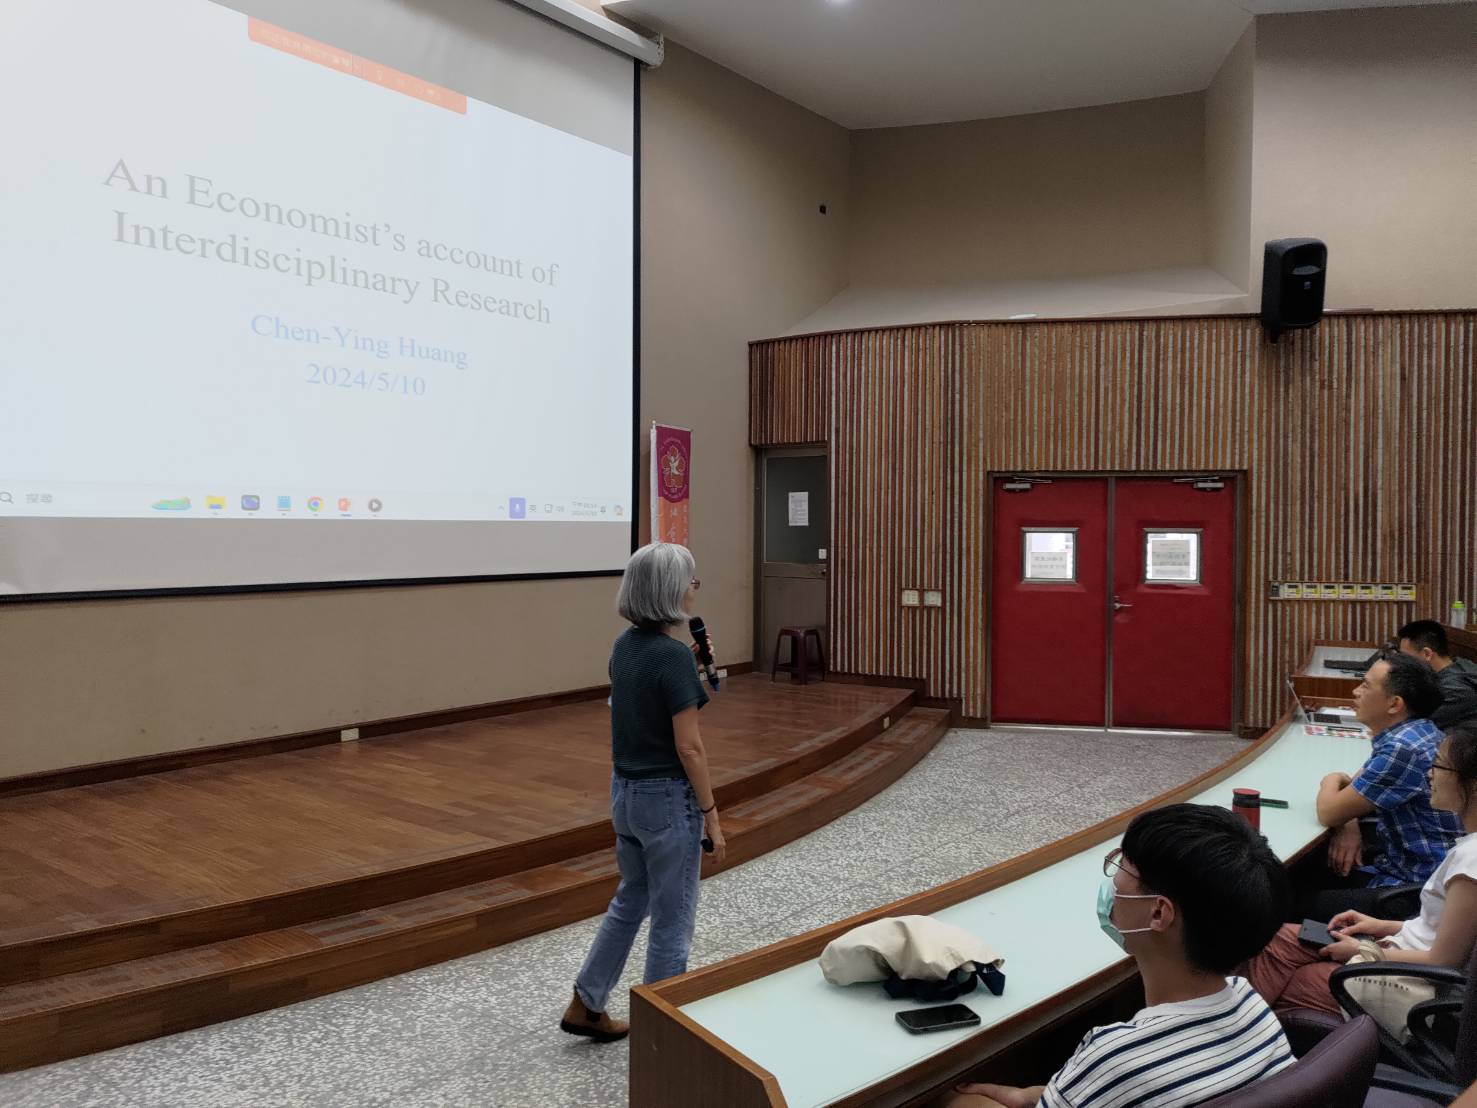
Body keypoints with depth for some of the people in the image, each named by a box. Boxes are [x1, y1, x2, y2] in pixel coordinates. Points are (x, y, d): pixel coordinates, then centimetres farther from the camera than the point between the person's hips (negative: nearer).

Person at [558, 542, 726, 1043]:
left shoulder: (625, 645, 4)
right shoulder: (674, 655, -22)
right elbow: (688, 747, -19)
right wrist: (711, 815, -12)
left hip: (625, 791, 9)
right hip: (667, 798, -9)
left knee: (631, 899, 25)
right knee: (672, 919, 7)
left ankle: (586, 1005, 32)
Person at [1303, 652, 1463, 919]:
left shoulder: (1403, 749, -25)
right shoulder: (1409, 733, 6)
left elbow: (1328, 813, -18)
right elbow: (1356, 784, 17)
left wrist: (1331, 781, 4)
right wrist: (1348, 825, -4)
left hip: (1414, 890, -9)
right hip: (1398, 867, 9)